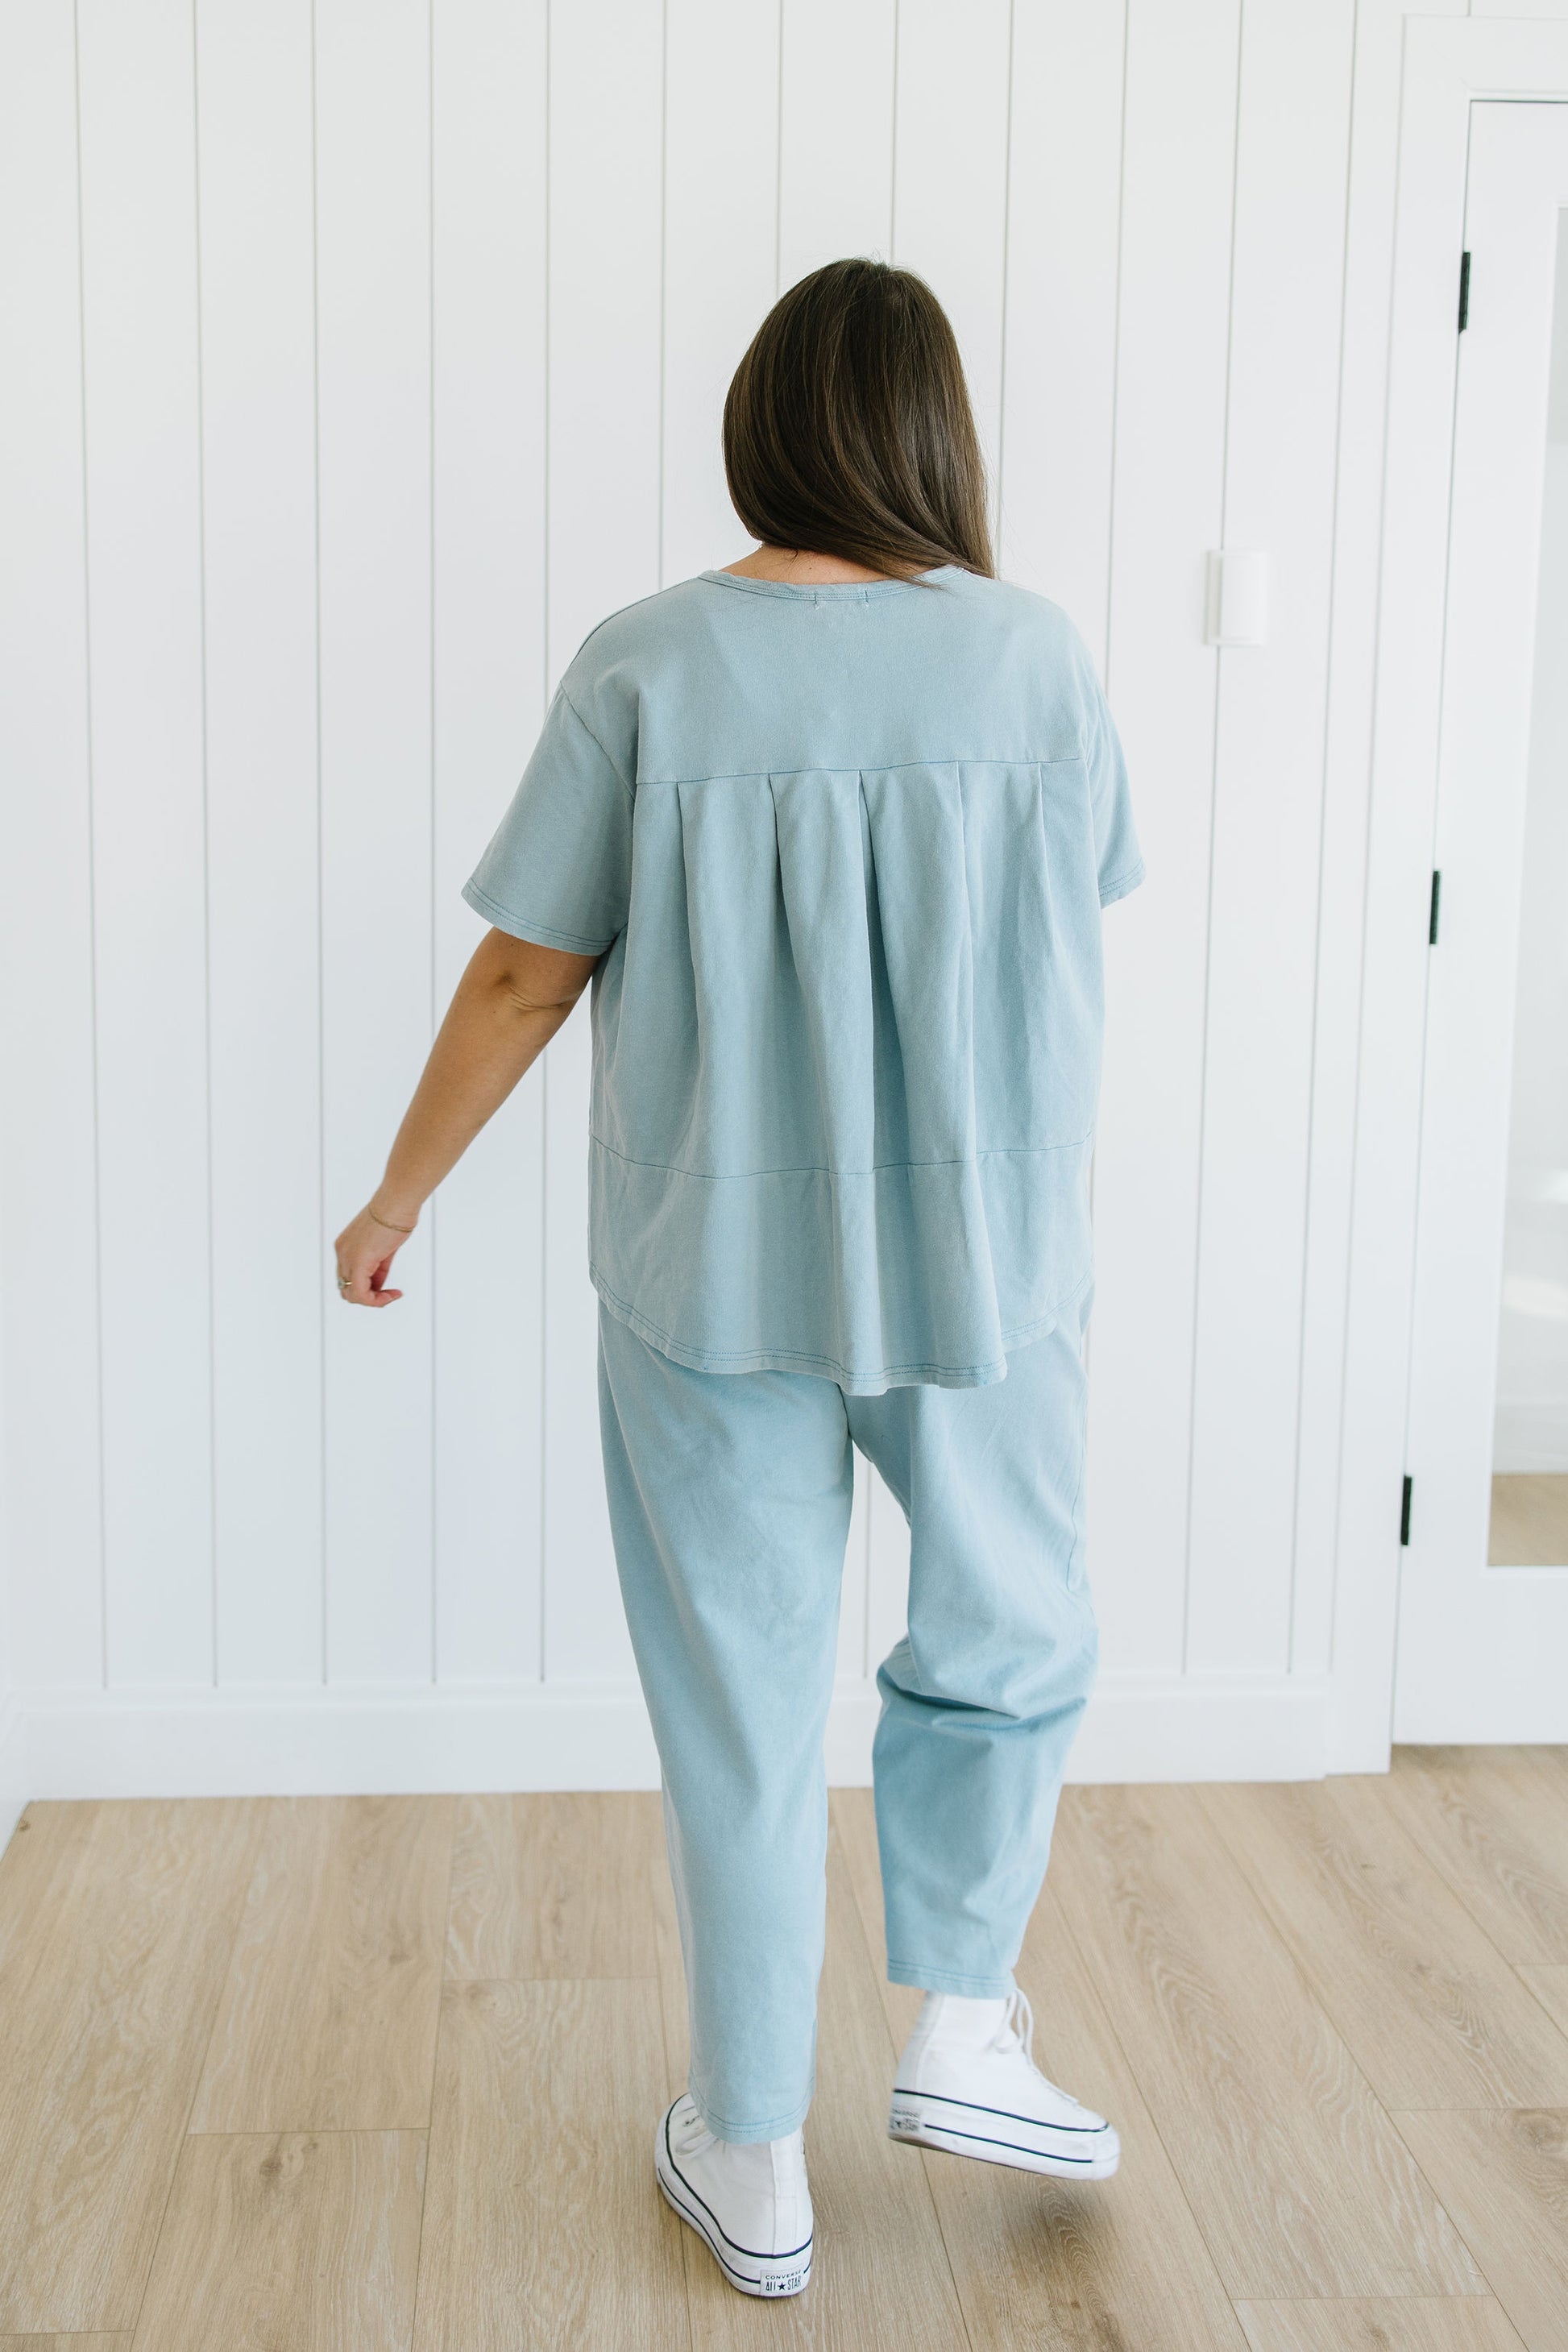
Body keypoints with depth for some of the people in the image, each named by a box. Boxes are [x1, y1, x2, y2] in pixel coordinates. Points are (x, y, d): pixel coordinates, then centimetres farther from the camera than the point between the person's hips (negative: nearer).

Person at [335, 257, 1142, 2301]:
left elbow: (523, 978, -5)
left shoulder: (648, 668, -8)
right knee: (1009, 1641, 25)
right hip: (983, 1264, 0)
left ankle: (754, 2162, 26)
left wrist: (398, 1196, 9)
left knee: (741, 1712, 12)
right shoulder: (1035, 655, -6)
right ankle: (962, 2030, 24)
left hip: (711, 1271, 0)